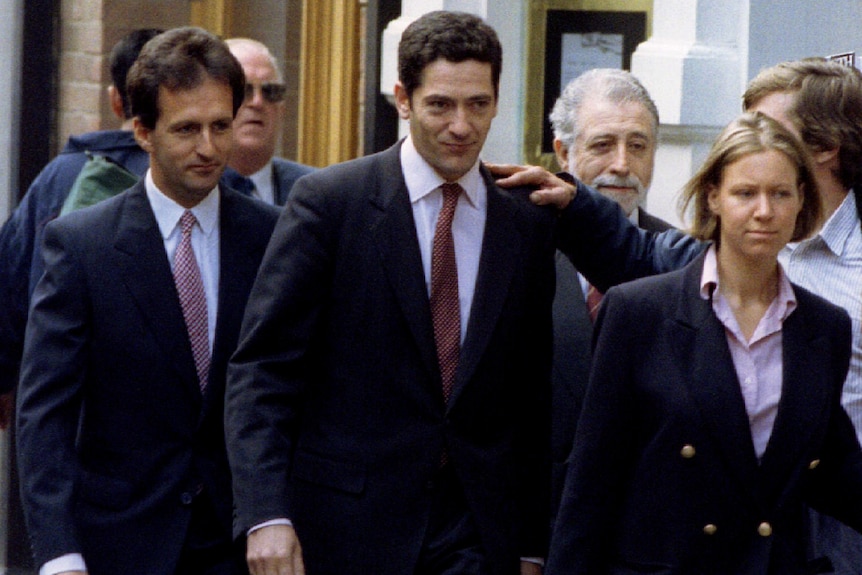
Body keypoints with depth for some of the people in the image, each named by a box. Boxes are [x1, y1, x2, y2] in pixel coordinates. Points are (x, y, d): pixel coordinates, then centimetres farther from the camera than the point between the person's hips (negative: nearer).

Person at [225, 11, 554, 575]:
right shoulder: (328, 201, -3)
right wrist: (266, 514, -17)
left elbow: (537, 398, 11)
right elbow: (262, 369, -6)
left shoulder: (530, 223, 8)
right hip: (348, 526, -2)